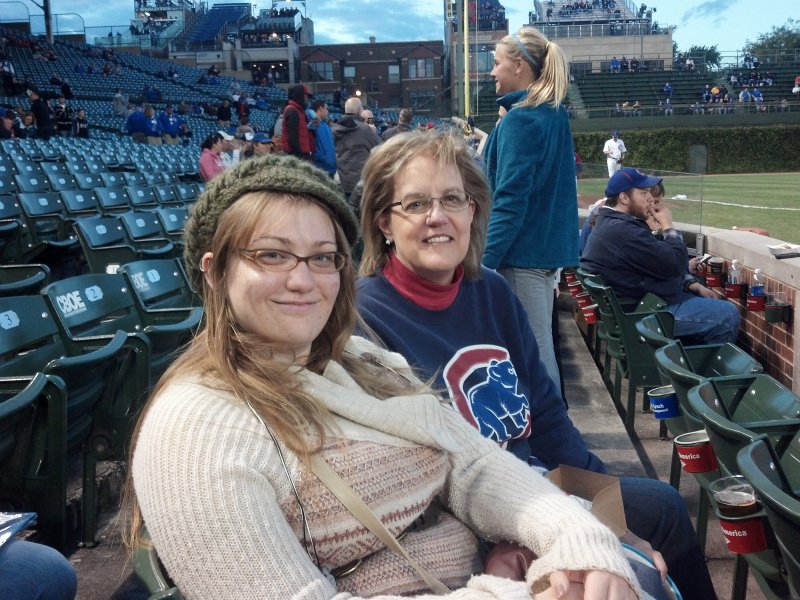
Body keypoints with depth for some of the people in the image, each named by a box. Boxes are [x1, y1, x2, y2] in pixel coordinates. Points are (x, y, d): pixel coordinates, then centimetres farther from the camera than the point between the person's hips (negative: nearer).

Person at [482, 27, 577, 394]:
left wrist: (483, 261, -22)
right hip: (548, 247, 10)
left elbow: (510, 201, -21)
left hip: (522, 253, -10)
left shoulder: (520, 120, -15)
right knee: (540, 345, 17)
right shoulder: (554, 115, 12)